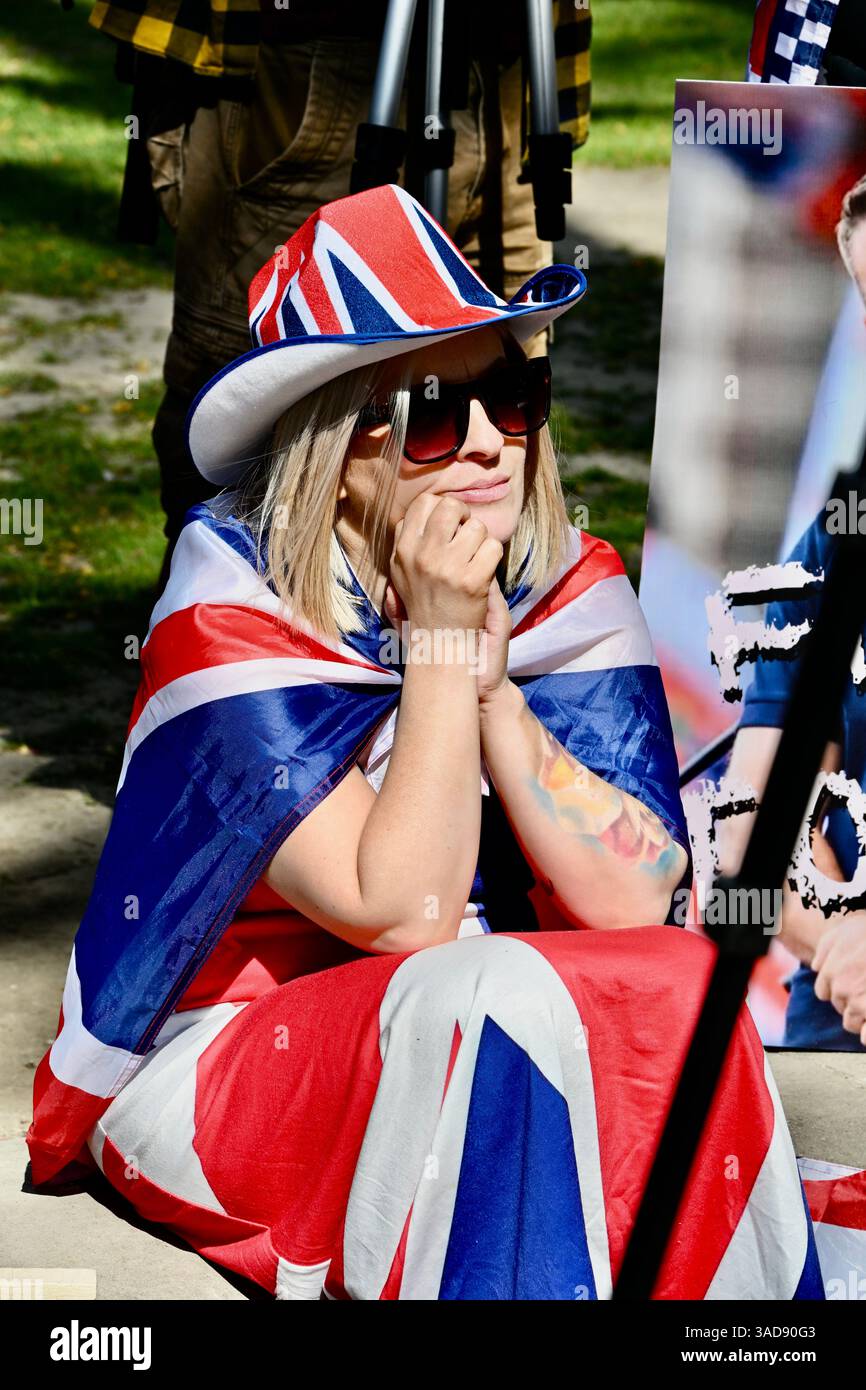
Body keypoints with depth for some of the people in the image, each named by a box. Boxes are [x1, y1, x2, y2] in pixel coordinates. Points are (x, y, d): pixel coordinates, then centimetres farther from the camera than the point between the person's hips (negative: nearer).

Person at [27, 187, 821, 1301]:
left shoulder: (567, 592, -3)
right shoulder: (234, 616, -16)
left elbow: (632, 901, -13)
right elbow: (405, 916, -23)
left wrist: (492, 679, -21)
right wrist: (440, 640, -23)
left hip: (490, 1057, 5)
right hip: (221, 1070, -4)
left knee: (677, 983, -24)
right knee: (497, 999, -32)